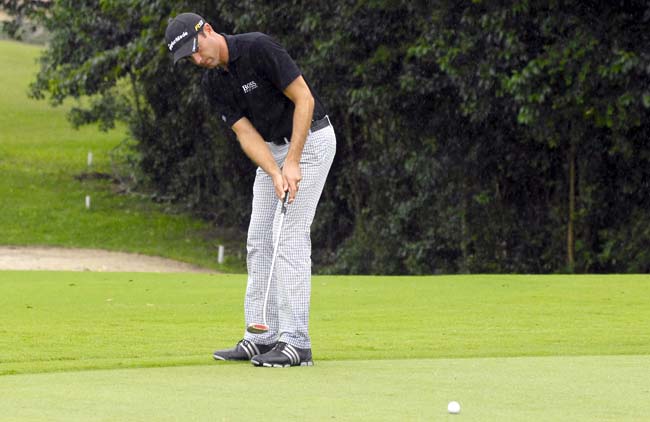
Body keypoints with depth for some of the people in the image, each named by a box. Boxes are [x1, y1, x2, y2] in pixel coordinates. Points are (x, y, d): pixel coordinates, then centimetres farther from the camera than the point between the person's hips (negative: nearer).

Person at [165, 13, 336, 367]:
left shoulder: (259, 48, -23)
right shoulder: (213, 84, -1)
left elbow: (304, 99, -23)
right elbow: (246, 135, -6)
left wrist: (292, 164, -24)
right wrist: (275, 175, -23)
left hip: (310, 139, -8)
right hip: (273, 149, 8)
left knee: (289, 235, -14)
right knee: (259, 240, 5)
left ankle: (296, 343, -15)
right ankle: (262, 337, 9)